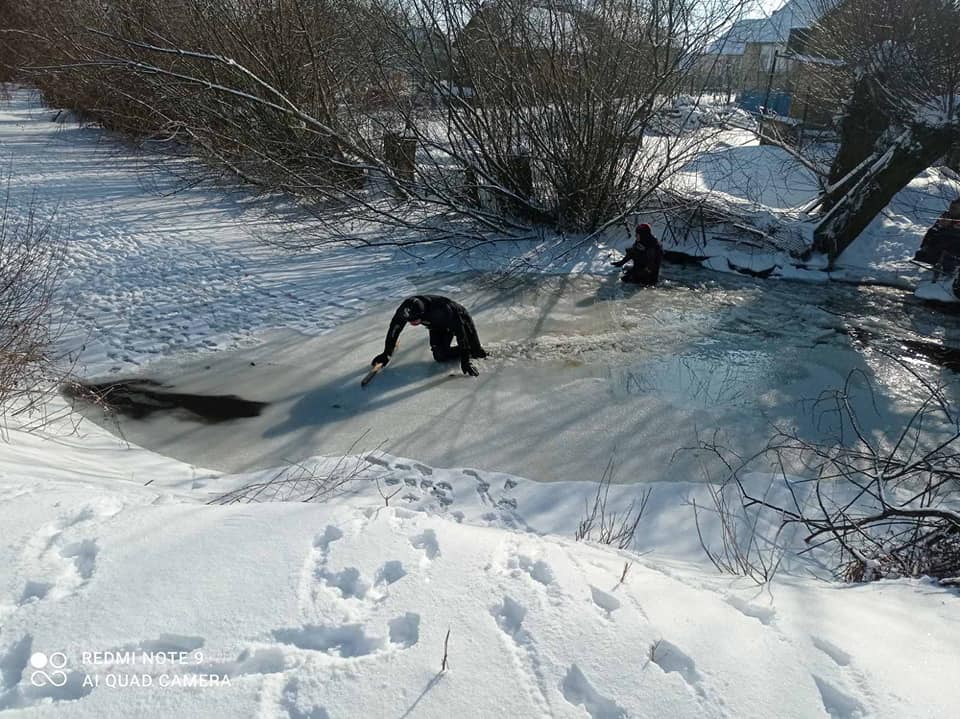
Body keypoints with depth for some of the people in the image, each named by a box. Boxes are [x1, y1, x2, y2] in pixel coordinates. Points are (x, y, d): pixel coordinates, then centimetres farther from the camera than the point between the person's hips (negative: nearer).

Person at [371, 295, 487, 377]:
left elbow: (460, 331, -40)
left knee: (475, 352, -10)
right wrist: (386, 354, -11)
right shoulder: (406, 309, -32)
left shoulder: (441, 310, -46)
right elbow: (394, 328, -15)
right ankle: (468, 351, 13)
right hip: (438, 327, 5)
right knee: (440, 357, -9)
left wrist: (465, 361, -39)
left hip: (460, 318, -5)